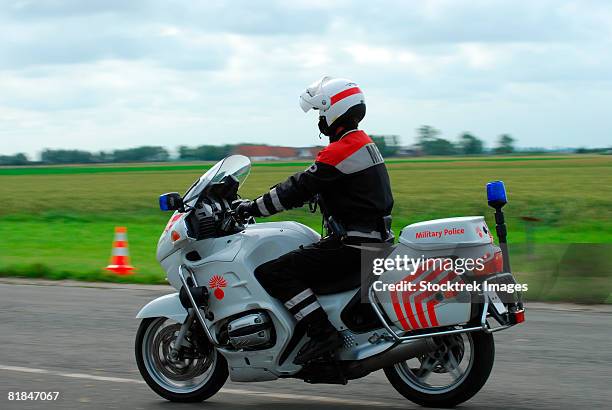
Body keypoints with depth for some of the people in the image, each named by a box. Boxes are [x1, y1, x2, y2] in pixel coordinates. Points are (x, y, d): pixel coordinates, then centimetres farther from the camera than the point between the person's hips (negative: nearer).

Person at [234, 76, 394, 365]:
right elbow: (308, 185, 23)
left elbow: (300, 188, -16)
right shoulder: (363, 143, 18)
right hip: (373, 240, 11)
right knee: (293, 265, 26)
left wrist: (255, 207, -6)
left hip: (350, 245, -11)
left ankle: (322, 333, -19)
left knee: (271, 274, -14)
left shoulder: (341, 151, -15)